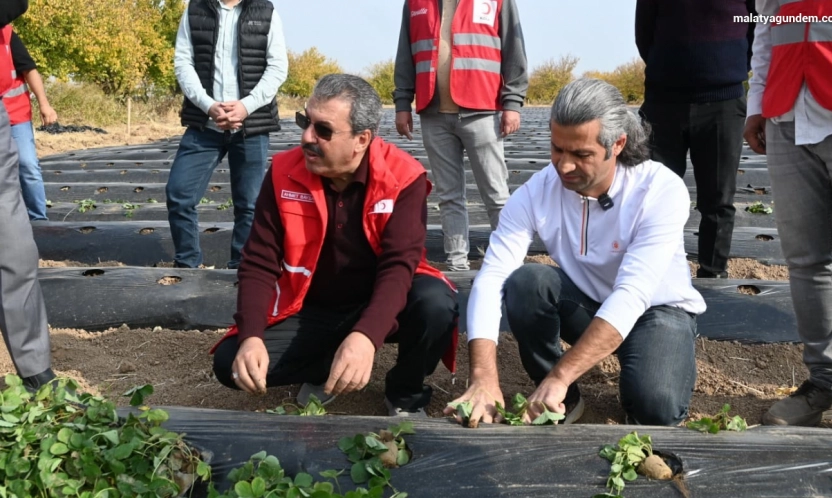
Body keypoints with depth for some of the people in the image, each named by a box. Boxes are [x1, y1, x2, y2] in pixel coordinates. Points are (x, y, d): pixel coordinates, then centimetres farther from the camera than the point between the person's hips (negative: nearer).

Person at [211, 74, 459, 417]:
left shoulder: (403, 178, -19)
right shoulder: (283, 174, -11)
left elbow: (399, 264, -28)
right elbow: (259, 264, -12)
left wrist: (365, 335, -46)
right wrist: (251, 337, -29)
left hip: (379, 306, -2)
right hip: (310, 310, 2)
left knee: (436, 304, -34)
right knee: (232, 362, -18)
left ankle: (406, 395, -2)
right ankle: (326, 367, 9)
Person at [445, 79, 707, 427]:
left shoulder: (662, 190, -27)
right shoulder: (535, 193, -20)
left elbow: (632, 296, -37)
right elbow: (490, 279, -27)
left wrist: (559, 377, -46)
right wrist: (484, 378, -42)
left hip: (657, 309, -2)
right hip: (586, 304, 3)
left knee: (655, 406, -31)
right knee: (524, 282, -28)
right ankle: (563, 400, -6)